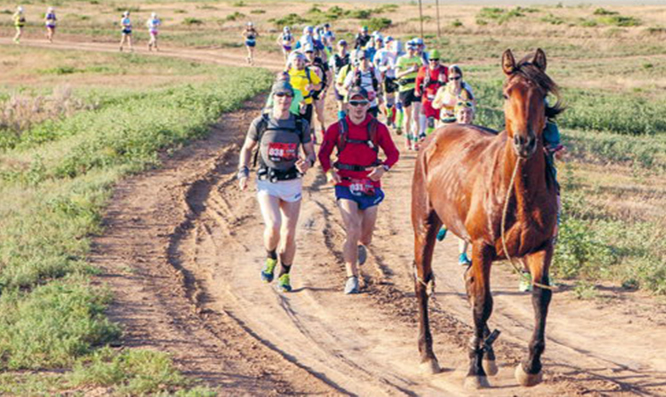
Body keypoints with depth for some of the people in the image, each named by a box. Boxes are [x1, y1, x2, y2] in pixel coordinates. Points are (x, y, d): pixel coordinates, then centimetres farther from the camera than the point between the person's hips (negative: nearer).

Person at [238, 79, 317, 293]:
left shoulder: (301, 125, 1)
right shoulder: (261, 123, -3)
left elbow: (311, 154, 6)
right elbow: (247, 148, 10)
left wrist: (307, 163, -18)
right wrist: (243, 171, -5)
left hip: (292, 185, 2)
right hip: (267, 184, -2)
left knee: (289, 235, 2)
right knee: (273, 226, -22)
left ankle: (285, 275, 22)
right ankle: (270, 258, 8)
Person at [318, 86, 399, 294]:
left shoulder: (378, 128, -1)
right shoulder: (337, 128, -1)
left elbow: (393, 153, 6)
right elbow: (324, 153, 8)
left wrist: (383, 168, -14)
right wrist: (329, 171, -12)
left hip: (370, 185, 2)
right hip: (345, 184, -2)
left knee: (366, 236, 11)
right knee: (353, 231, -17)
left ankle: (360, 246, 51)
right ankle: (352, 278, -8)